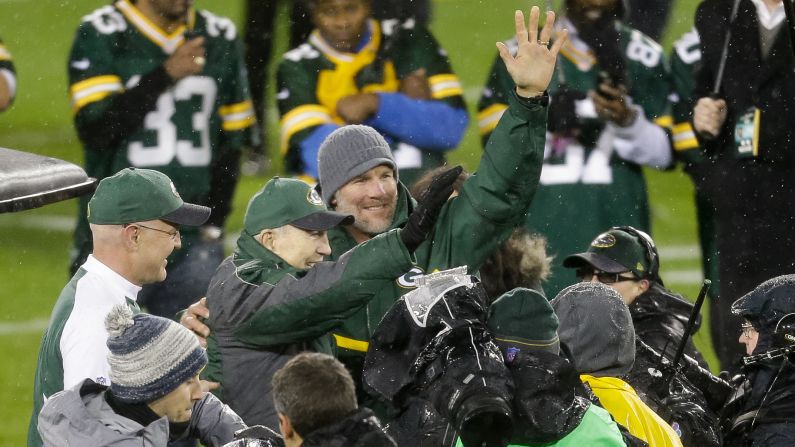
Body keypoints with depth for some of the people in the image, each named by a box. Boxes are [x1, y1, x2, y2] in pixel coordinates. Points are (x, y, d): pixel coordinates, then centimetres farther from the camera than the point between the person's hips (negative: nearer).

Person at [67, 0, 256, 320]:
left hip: (193, 241, 3)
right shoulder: (100, 35, -4)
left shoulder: (221, 38, 9)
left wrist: (214, 222, 9)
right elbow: (94, 129, -14)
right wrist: (164, 75, -19)